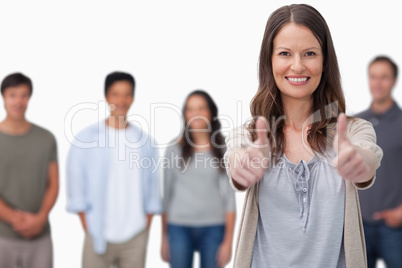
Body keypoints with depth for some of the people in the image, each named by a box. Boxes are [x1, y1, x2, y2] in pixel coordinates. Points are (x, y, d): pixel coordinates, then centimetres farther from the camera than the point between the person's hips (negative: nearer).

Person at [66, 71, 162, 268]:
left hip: (136, 237, 2)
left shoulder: (144, 141, 8)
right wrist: (88, 228, -5)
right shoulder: (87, 138, 0)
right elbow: (76, 186, -1)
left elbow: (152, 187, 11)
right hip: (99, 235, -2)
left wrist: (146, 227, 4)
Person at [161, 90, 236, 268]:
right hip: (179, 227, 1)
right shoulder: (174, 149, 4)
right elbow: (166, 195, 7)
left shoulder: (223, 150, 2)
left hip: (213, 228, 0)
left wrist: (228, 240, -4)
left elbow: (228, 197, 1)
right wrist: (164, 237, 6)